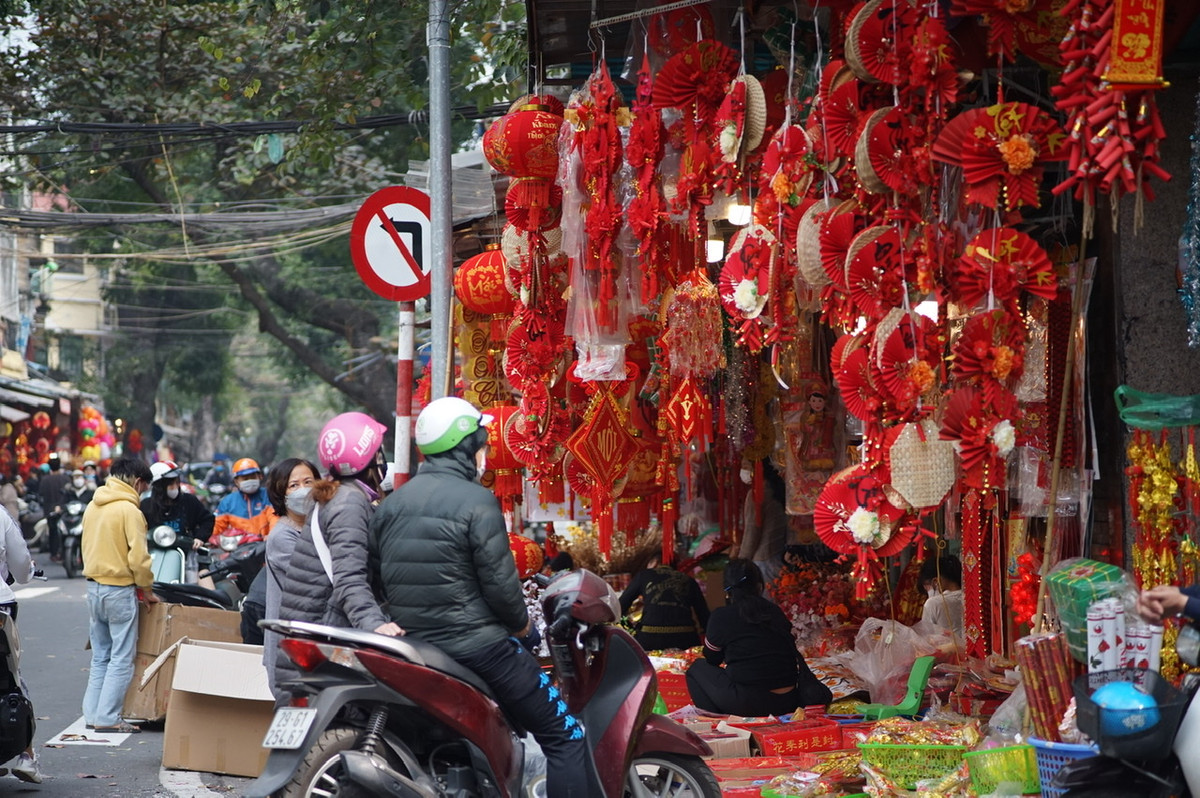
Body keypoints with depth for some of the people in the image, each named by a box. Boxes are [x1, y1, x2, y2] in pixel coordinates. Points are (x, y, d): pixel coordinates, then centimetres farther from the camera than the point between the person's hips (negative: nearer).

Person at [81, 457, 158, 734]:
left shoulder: (93, 507, 10)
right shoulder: (129, 510, -15)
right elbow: (138, 557, -18)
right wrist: (147, 589, -5)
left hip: (94, 586, 8)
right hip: (119, 590, -8)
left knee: (100, 657, 15)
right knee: (121, 659, -3)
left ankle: (92, 714, 15)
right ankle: (107, 719, -5)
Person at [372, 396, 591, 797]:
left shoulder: (390, 505, 9)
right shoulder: (476, 502, -13)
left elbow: (385, 576, 13)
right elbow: (499, 581, -15)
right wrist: (521, 622, 3)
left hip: (411, 643, 8)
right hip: (476, 644, -8)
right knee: (564, 734, -3)